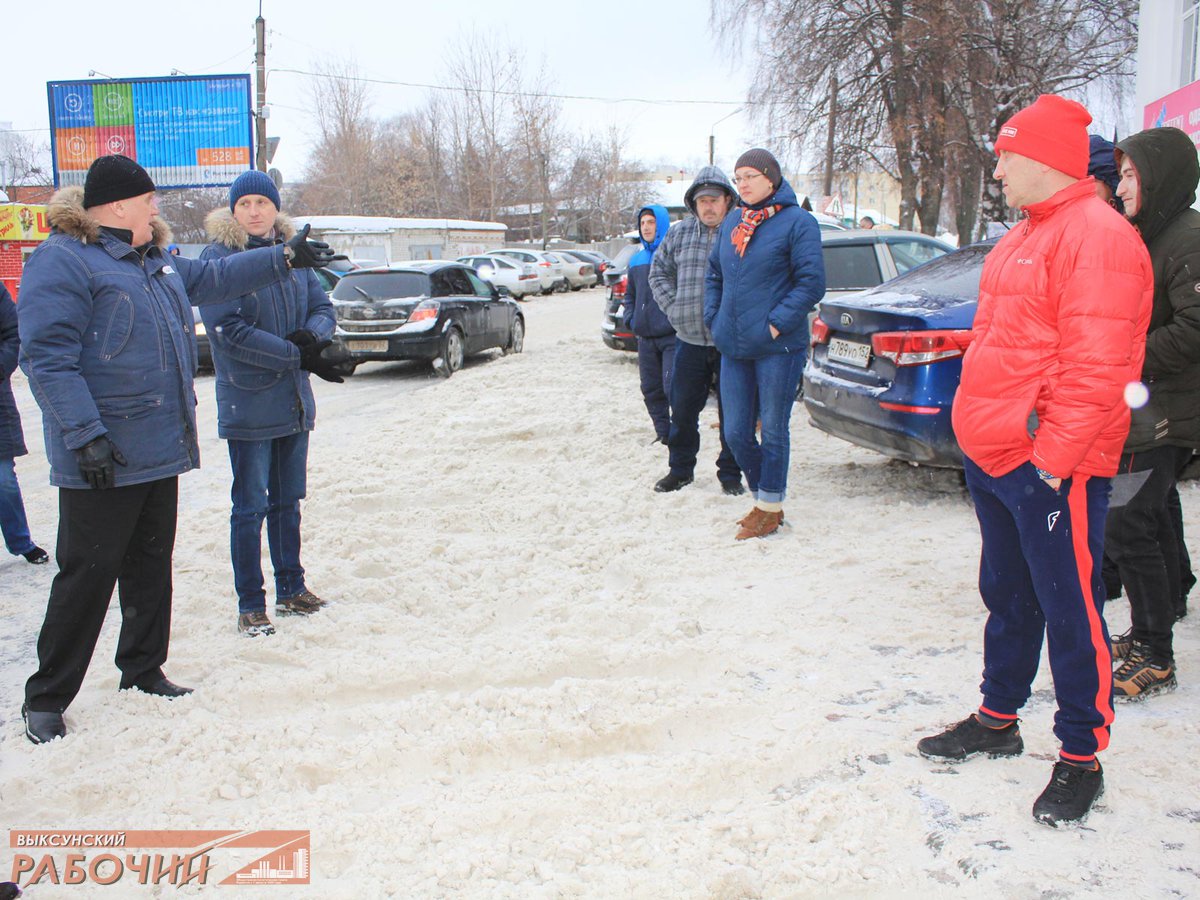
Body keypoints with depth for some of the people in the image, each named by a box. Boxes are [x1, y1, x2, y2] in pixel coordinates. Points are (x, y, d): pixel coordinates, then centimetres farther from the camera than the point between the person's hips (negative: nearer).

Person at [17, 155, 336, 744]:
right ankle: (46, 698, 11)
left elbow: (212, 278, 32)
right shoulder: (61, 261, -12)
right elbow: (47, 359, -19)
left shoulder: (154, 261, 15)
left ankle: (142, 670, 30)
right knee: (88, 574, -3)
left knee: (151, 564, 15)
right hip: (103, 456, -9)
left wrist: (284, 258, 30)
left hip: (159, 449, 9)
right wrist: (86, 435, -25)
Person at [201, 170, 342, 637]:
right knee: (251, 507, 1)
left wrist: (312, 333, -15)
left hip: (294, 402, 6)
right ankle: (250, 604, 11)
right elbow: (229, 331, -18)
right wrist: (299, 356, -18)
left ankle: (291, 588, 28)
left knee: (288, 501, 16)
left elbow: (323, 308, 10)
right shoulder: (218, 257, -9)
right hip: (248, 403, -5)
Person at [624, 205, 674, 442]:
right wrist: (631, 319, 12)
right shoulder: (636, 260, 15)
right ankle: (663, 432, 21)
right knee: (651, 389, 10)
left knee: (673, 386, -13)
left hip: (673, 335, -7)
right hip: (645, 337, 7)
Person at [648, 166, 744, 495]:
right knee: (682, 409, 11)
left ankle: (730, 473, 19)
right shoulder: (679, 233, 7)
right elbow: (658, 272, 17)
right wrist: (674, 307, 5)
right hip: (689, 339, 3)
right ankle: (680, 469, 26)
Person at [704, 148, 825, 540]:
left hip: (778, 347, -6)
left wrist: (776, 325, -15)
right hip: (734, 347, 6)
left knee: (773, 430, 3)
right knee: (736, 432, 9)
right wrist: (714, 319, 8)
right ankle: (763, 498, 27)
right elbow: (714, 275, 21)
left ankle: (770, 509, 16)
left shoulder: (797, 221, -7)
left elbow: (812, 283, -11)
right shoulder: (731, 222, 13)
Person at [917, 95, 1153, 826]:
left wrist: (1054, 453, -22)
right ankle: (998, 719, 33)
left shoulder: (1097, 235, -15)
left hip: (1051, 468, -10)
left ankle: (1082, 759, 12)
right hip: (995, 456, 10)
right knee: (1007, 595, 19)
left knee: (1071, 610, 1)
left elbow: (1095, 365, -21)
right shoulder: (1026, 236, 17)